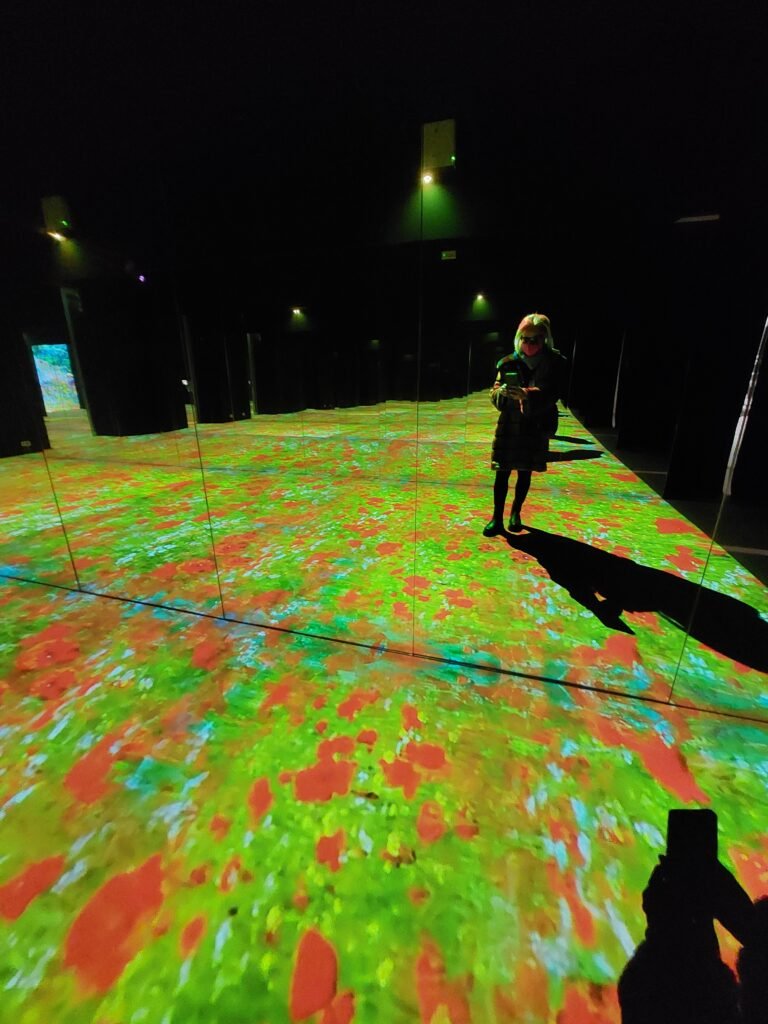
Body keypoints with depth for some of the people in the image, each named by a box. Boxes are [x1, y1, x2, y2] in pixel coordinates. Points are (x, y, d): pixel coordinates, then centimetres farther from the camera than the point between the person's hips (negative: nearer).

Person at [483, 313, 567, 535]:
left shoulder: (555, 363, -5)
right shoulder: (508, 363, -2)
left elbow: (551, 395, -16)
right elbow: (494, 396, -3)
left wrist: (526, 394, -35)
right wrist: (502, 391, -27)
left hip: (536, 428, 0)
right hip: (508, 426, 0)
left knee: (525, 473, 11)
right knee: (502, 473, -1)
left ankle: (516, 513, 29)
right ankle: (497, 519, 9)